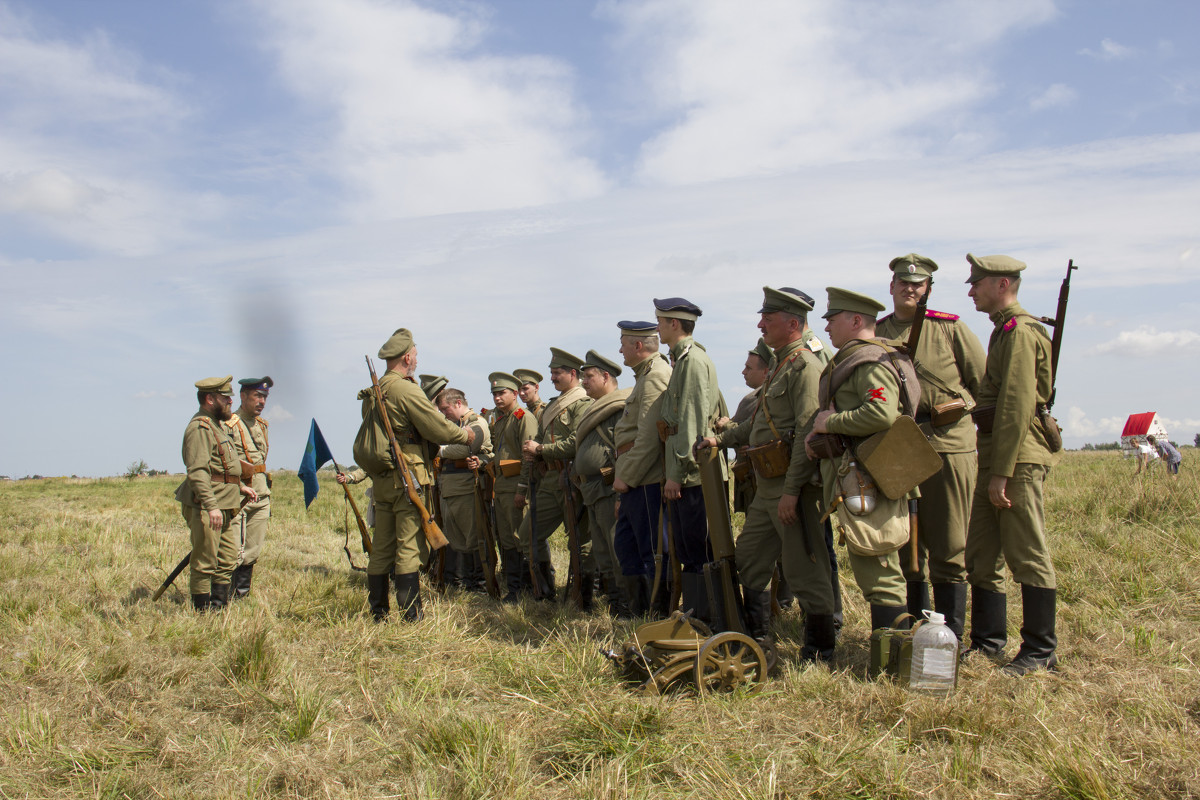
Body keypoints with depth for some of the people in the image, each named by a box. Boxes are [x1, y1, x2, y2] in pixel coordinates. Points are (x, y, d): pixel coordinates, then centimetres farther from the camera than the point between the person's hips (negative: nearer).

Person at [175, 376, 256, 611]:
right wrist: (211, 506, -29)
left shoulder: (217, 426, 19)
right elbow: (197, 471, -24)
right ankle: (203, 610, 3)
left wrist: (240, 486, 22)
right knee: (204, 563, -3)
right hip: (205, 507, -10)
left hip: (223, 507, 10)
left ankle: (220, 605, 23)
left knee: (228, 559, 14)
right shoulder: (199, 428, -15)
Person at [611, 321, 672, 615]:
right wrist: (624, 475, 17)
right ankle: (638, 609, 23)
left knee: (652, 549, -3)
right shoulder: (646, 374, 18)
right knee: (624, 543, 15)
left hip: (647, 481, -11)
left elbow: (649, 438, -22)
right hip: (635, 480, 11)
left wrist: (626, 476, -18)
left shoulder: (655, 376, -15)